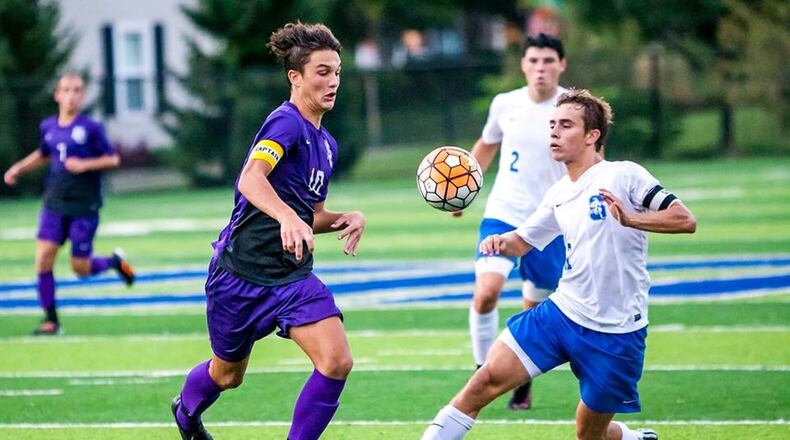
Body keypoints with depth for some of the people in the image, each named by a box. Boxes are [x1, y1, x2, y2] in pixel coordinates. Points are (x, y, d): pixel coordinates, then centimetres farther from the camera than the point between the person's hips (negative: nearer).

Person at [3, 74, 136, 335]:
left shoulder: (91, 128, -8)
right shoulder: (48, 127, 5)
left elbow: (113, 159, -4)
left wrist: (85, 165, -18)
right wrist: (18, 169, 12)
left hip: (84, 206, -4)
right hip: (54, 204, 4)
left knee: (80, 268, 1)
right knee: (43, 259, -9)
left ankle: (114, 261, 33)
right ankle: (50, 319, 1)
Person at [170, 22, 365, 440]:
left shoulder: (326, 144, 10)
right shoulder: (286, 123, -17)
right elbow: (250, 179, -36)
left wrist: (348, 218, 0)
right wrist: (288, 217, -53)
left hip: (294, 275, 6)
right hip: (241, 273, -6)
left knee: (337, 362, -16)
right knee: (227, 373, 16)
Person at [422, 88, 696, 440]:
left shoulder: (623, 176, -10)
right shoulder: (558, 195, 11)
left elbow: (685, 220, -16)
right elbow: (522, 241, 23)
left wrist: (630, 219, -30)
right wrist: (500, 242, -1)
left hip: (615, 332, -5)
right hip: (562, 312, 5)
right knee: (489, 377, -13)